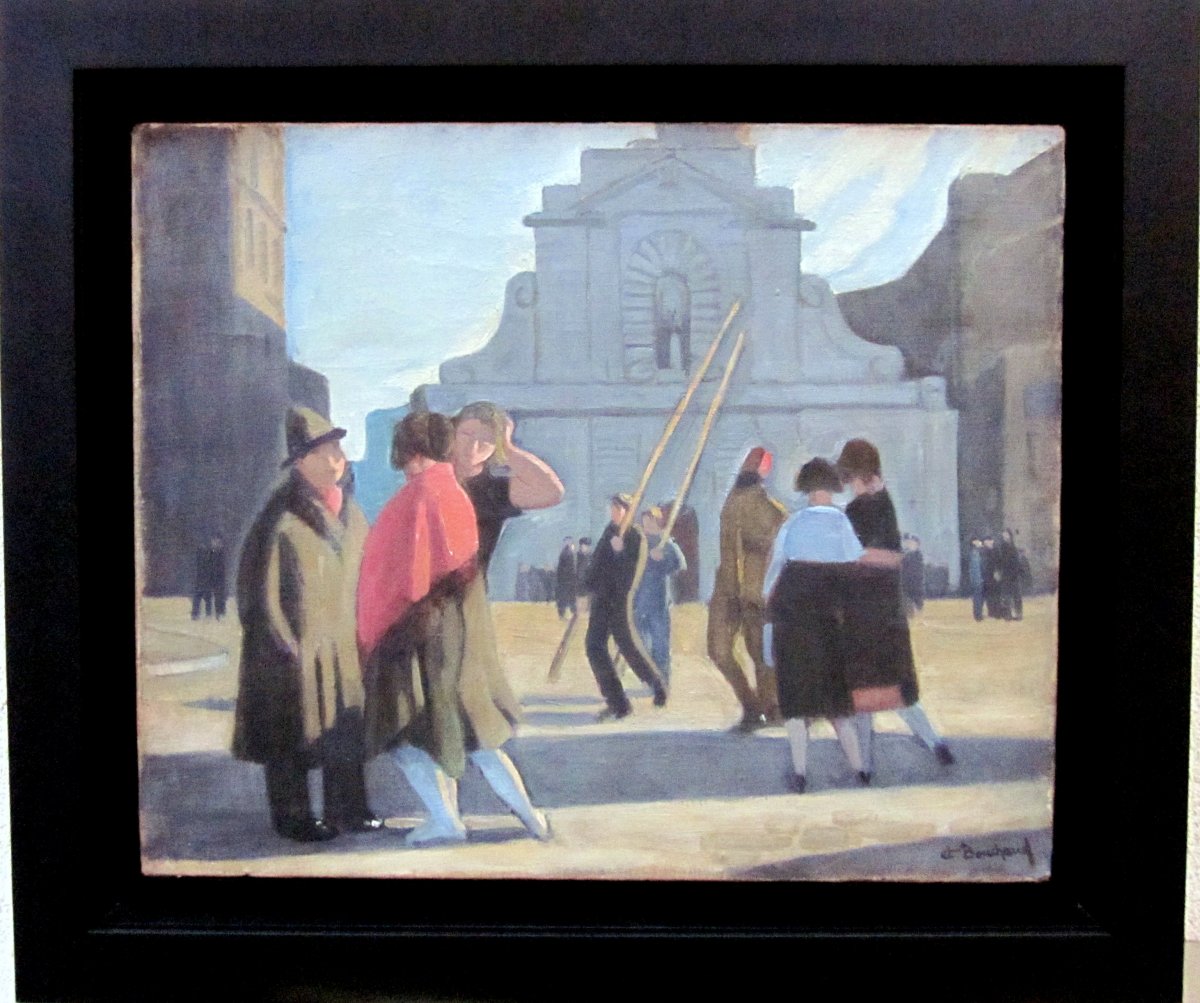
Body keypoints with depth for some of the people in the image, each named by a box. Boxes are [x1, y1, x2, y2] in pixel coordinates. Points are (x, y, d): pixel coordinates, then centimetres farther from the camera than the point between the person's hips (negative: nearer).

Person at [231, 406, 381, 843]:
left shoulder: (349, 511, 6)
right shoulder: (283, 518, -15)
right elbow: (261, 588, -13)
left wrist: (360, 634, 11)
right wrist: (287, 646, -12)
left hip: (343, 646, 6)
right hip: (297, 648, -6)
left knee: (347, 728, 11)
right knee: (294, 737, 5)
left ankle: (347, 809, 25)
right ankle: (293, 817, 19)